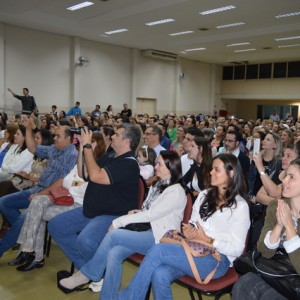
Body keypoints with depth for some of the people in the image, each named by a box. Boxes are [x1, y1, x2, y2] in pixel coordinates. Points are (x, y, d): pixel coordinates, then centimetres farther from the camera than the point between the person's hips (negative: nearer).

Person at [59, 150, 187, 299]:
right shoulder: (158, 185, 14)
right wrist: (136, 213, -4)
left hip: (160, 239, -7)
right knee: (114, 253, -21)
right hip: (147, 232, 7)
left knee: (113, 235, -22)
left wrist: (119, 222, -14)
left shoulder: (176, 192, -12)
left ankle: (86, 274, -4)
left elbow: (152, 214, -17)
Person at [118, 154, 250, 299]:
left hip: (217, 260, -5)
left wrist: (207, 239, -14)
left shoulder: (240, 206, -2)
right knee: (159, 275, -29)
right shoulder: (204, 195, 15)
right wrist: (188, 231, -5)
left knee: (158, 250, -25)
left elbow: (237, 249, -5)